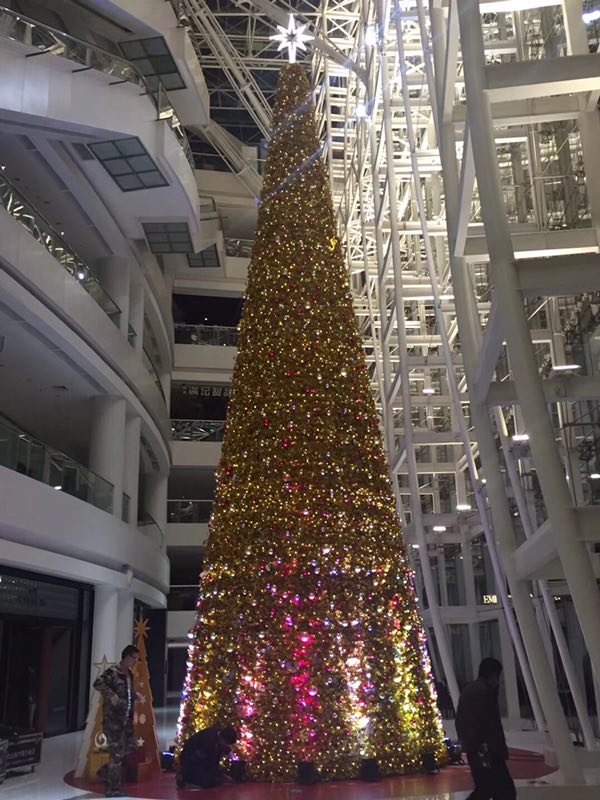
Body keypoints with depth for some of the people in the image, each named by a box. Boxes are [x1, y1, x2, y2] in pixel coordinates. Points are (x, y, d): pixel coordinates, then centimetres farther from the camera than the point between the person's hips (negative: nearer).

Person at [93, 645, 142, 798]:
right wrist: (111, 695, -35)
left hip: (126, 719, 9)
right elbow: (98, 683, -30)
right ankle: (112, 789, 9)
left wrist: (134, 694, 12)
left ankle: (105, 772, 28)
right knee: (117, 753, -3)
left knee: (131, 747, 12)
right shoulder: (113, 672, -15)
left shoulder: (129, 674, 12)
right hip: (113, 718, -9)